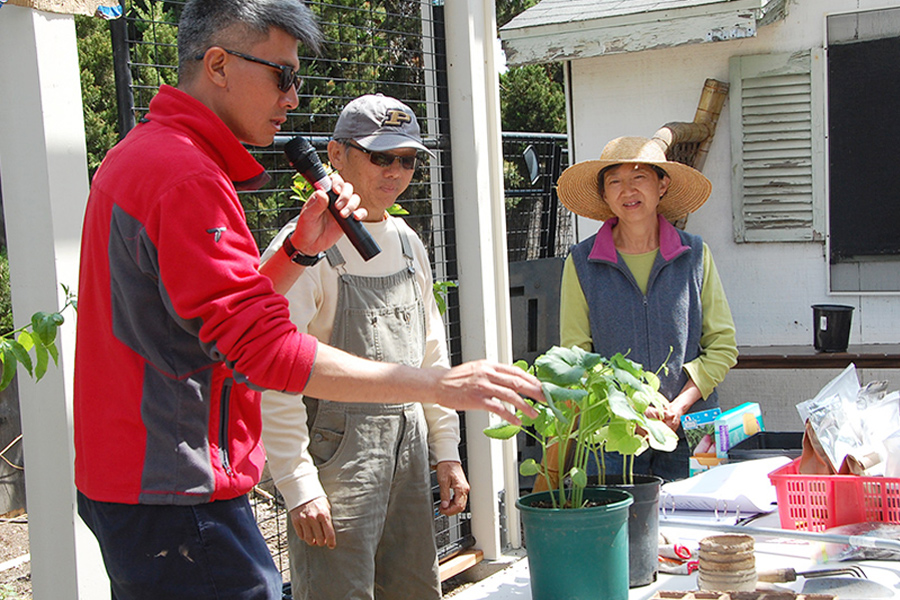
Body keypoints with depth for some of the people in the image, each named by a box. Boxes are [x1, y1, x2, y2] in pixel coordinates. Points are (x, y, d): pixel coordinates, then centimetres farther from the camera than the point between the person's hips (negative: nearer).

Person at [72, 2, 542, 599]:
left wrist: (301, 249, 4)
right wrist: (440, 384, -24)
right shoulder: (186, 178, -20)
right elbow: (264, 350, -26)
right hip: (176, 498, -11)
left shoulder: (140, 154, 14)